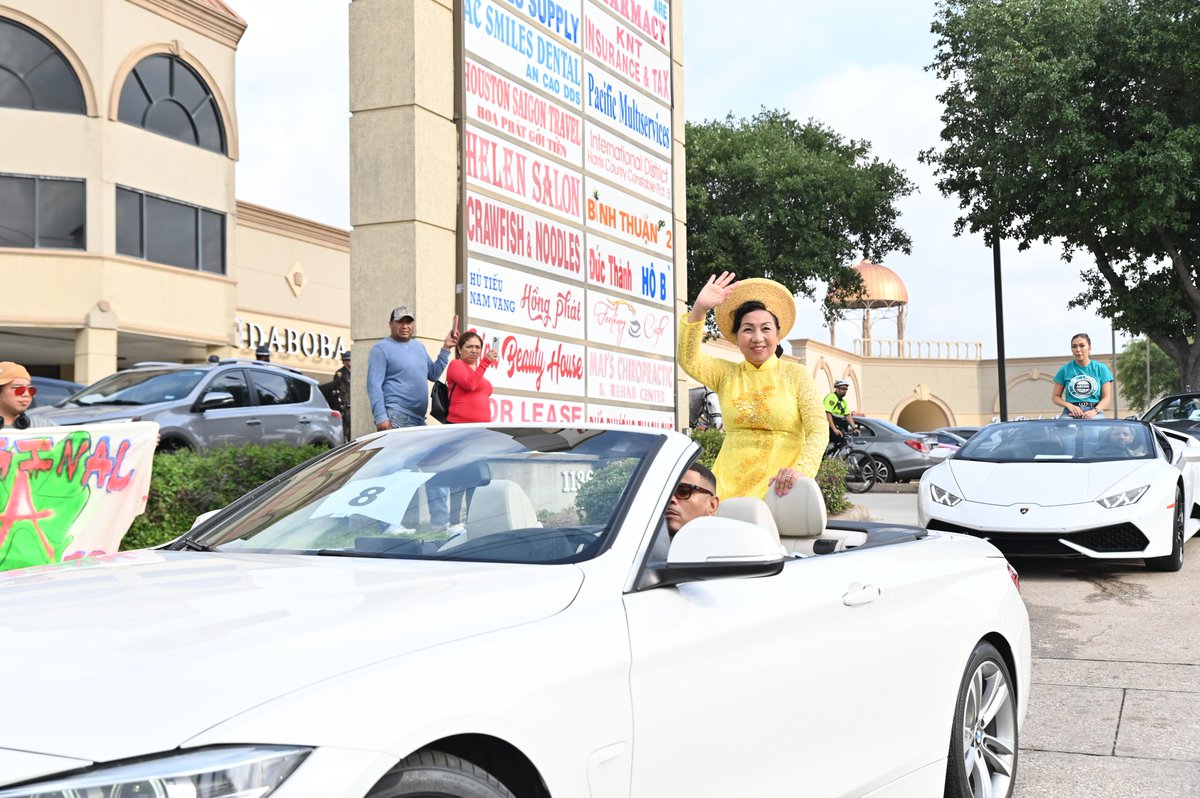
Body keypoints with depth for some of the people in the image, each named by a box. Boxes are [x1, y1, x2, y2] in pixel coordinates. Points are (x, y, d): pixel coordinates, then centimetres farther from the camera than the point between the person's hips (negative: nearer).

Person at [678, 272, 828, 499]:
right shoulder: (726, 374, 12)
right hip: (728, 488, 2)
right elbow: (688, 359, -6)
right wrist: (699, 309, -19)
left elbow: (819, 430, -5)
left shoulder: (796, 375, 5)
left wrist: (801, 469, -24)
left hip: (780, 487, -2)